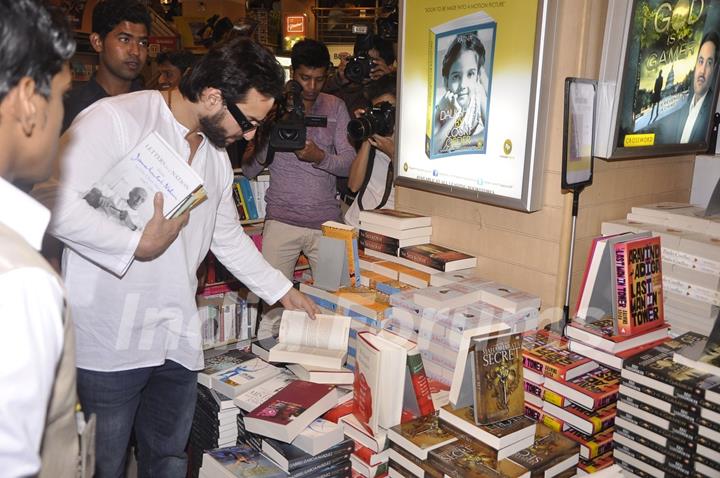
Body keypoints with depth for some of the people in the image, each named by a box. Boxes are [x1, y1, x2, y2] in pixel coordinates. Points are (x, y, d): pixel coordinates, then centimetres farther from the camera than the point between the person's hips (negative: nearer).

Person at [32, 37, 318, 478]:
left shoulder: (217, 153, 12)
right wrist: (138, 245, -22)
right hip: (111, 342, -6)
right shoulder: (116, 119, -14)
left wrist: (282, 291, 23)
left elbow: (228, 237, 22)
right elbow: (54, 199, -25)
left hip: (178, 341, 7)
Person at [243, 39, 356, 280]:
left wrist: (320, 157, -21)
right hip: (281, 221, -1)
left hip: (327, 221, 1)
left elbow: (350, 163, -2)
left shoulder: (335, 107, 7)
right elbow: (249, 171, 1)